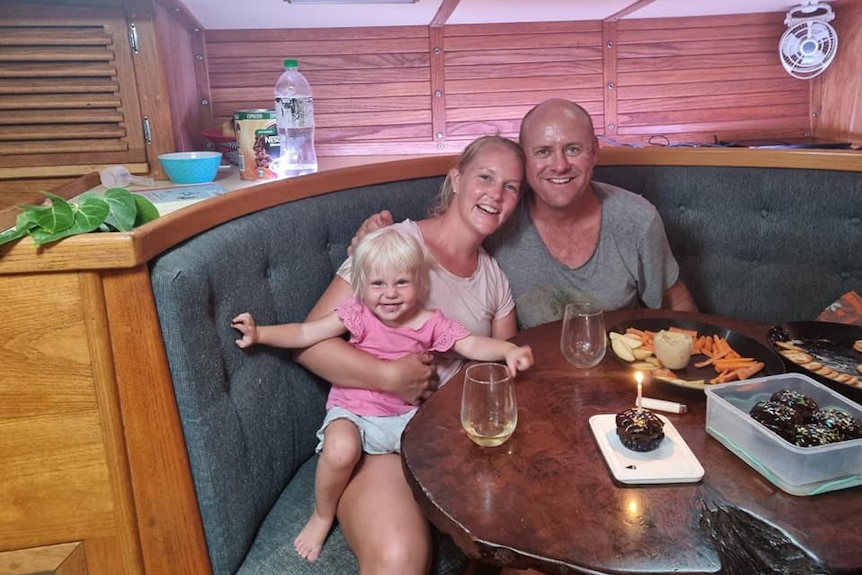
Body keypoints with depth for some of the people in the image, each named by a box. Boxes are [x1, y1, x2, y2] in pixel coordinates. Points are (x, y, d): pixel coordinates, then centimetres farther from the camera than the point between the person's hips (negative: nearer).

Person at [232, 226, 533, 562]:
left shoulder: (431, 323, -4)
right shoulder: (358, 314, -8)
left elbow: (473, 346, -7)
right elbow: (305, 334, -8)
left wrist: (508, 350, -25)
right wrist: (259, 333, -19)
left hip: (406, 415, 2)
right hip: (353, 411, -2)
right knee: (340, 450, -32)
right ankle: (322, 516, 0)